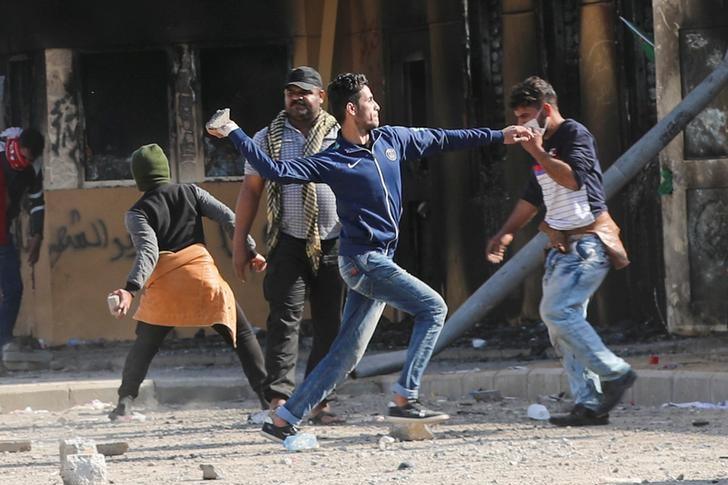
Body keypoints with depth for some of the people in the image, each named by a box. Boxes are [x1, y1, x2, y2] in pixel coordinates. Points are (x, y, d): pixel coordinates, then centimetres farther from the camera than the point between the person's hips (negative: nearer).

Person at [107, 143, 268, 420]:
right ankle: (266, 394, 0)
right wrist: (251, 251, 10)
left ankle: (125, 401, 8)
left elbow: (148, 251, -14)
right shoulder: (191, 193, 11)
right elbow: (228, 219, 4)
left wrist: (131, 289, -25)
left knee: (144, 346, 16)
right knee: (242, 335, 10)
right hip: (203, 277, 1)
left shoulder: (138, 213, 3)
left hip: (165, 285, -1)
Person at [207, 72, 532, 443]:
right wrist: (233, 134, -21)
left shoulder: (392, 140, 10)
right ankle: (404, 399, -14)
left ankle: (284, 421, 10)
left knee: (346, 355, 7)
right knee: (432, 308, -13)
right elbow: (275, 170, -14)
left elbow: (443, 140, 19)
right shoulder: (332, 161, -9)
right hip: (362, 259, -7)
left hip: (378, 261, 7)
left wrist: (498, 136, 22)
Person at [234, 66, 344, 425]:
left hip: (333, 244, 1)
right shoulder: (268, 139, 8)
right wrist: (239, 242, 4)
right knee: (285, 318, -11)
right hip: (289, 244, -1)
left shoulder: (341, 137, 7)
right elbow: (250, 191, 9)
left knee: (329, 325, 3)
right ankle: (280, 398, -16)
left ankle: (318, 402, 10)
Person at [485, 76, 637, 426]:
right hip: (562, 246, 9)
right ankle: (589, 404, 0)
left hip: (588, 242, -9)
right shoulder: (545, 147, 18)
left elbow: (573, 178, -24)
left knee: (558, 311, -21)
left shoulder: (575, 134, -8)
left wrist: (536, 152, -16)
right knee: (563, 321, 2)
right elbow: (531, 199, 28)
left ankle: (614, 374, -14)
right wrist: (506, 234, 19)